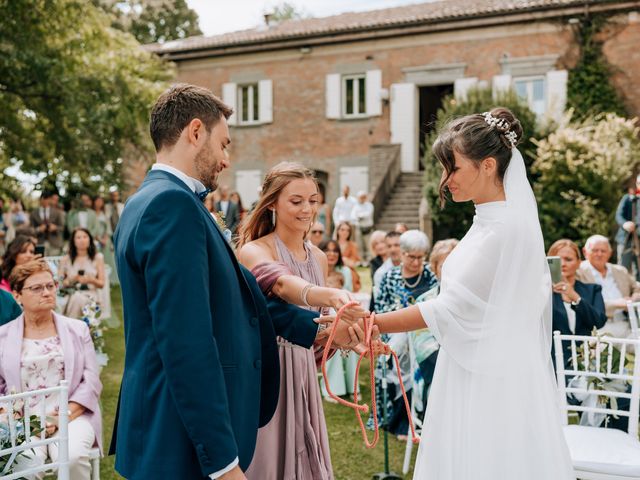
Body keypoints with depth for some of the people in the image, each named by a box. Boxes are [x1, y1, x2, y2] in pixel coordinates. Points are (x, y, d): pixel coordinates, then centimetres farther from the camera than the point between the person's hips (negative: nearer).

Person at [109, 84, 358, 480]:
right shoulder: (172, 203, -19)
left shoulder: (155, 201, 13)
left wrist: (318, 328, 13)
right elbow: (186, 344, -25)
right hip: (186, 447, -10)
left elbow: (236, 294, 13)